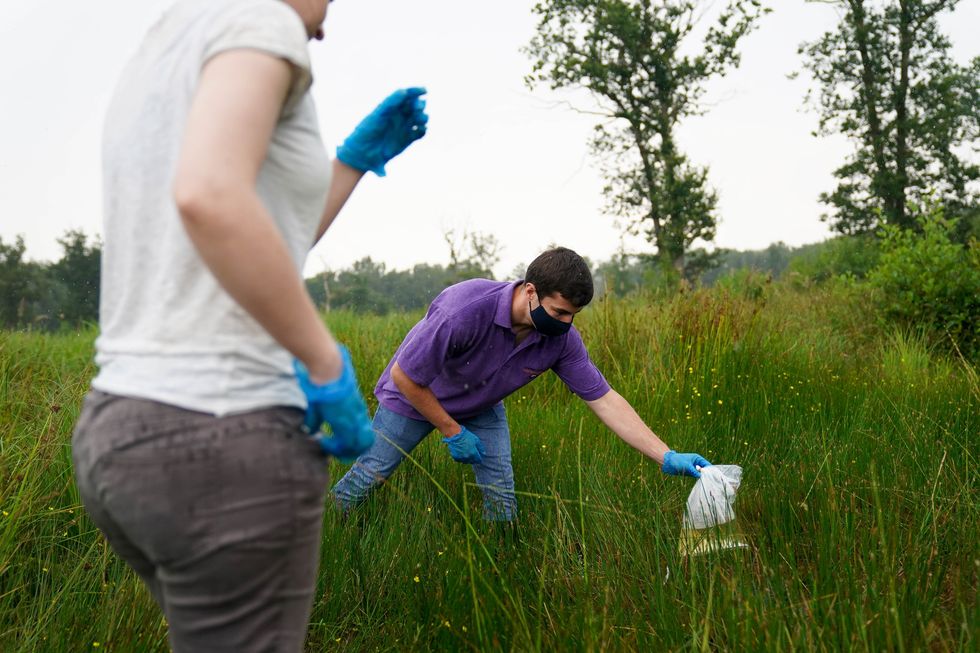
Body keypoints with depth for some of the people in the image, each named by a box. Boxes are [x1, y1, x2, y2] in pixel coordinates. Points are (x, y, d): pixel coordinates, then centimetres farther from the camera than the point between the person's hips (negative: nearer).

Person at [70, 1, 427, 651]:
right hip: (225, 445, -10)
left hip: (123, 436, 10)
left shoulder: (150, 71, 21)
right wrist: (329, 368, -18)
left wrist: (360, 157, 30)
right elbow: (210, 198, -28)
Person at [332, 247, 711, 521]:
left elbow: (605, 400, -19)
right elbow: (403, 376, -29)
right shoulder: (464, 310, -41)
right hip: (414, 396, -4)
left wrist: (667, 457, -26)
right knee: (366, 478, 4)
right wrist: (452, 432, -20)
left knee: (502, 500, -4)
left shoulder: (561, 339, -25)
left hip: (482, 408, 4)